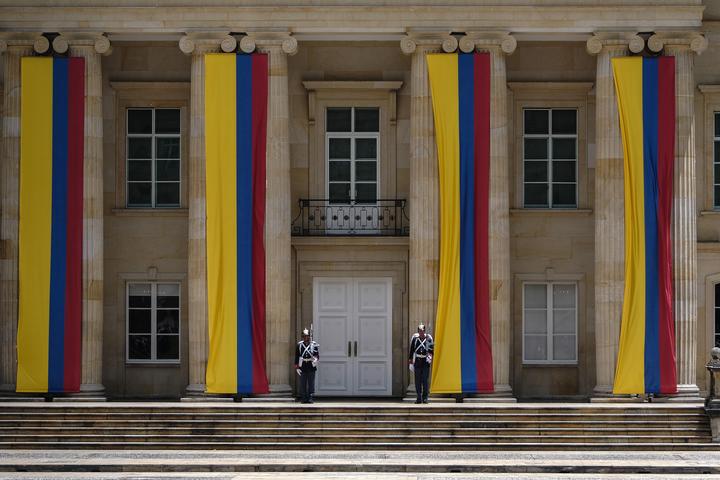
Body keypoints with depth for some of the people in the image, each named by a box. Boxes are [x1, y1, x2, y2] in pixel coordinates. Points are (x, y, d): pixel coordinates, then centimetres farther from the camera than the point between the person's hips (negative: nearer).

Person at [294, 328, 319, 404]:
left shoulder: (314, 345, 3)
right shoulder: (299, 345, 5)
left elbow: (317, 355, 1)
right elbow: (297, 356, 6)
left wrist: (315, 359, -22)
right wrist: (296, 367, 1)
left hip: (311, 367, -1)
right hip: (302, 367, 1)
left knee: (311, 384, 0)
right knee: (303, 384, 3)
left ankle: (310, 398, 3)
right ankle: (303, 398, 8)